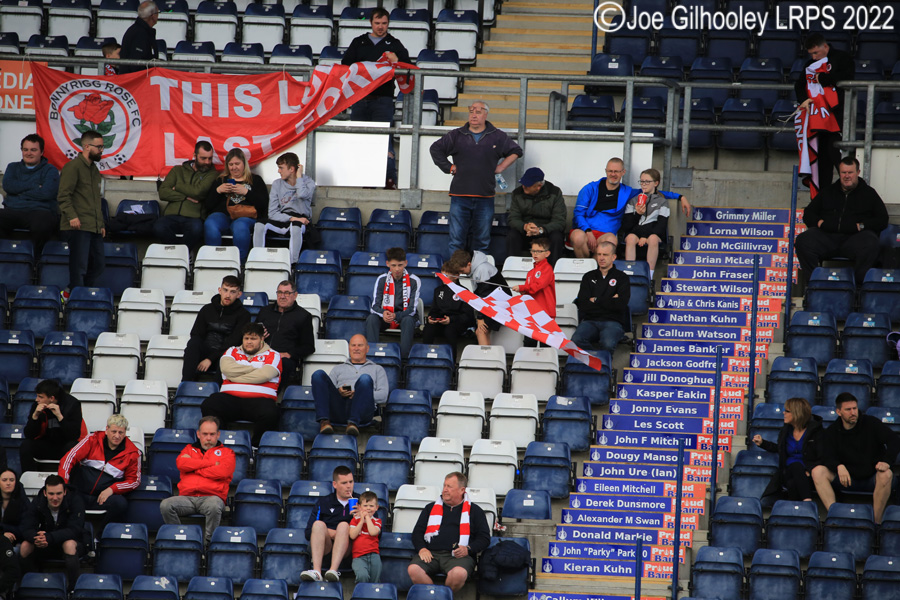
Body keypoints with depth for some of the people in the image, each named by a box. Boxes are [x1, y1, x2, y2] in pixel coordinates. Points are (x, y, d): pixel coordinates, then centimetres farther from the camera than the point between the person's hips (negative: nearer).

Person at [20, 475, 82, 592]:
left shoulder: (75, 501, -20)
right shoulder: (38, 503, -11)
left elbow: (74, 530, -30)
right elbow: (26, 529, -18)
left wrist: (49, 538, -45)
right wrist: (37, 538, -44)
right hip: (46, 547, 3)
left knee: (69, 544, -37)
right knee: (25, 546, -23)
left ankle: (74, 587, -28)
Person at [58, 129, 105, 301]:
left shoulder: (94, 169, 22)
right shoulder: (73, 167, -6)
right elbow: (63, 195, -14)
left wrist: (101, 224, 23)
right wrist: (72, 216, -25)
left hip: (94, 228, 9)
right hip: (79, 227, -9)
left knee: (98, 265, 8)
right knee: (79, 266, -8)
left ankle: (70, 292, 18)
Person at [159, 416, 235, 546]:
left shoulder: (226, 452, 19)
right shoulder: (189, 449, 26)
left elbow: (223, 471, -4)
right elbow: (181, 463, 2)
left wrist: (193, 467, 2)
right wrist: (210, 463, 2)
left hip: (211, 496, -2)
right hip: (187, 497, 2)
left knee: (214, 506, -40)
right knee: (165, 505, -28)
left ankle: (209, 543, -25)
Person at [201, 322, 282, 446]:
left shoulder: (272, 355, 16)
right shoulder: (232, 351, 24)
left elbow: (264, 375, -4)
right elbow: (227, 368, 2)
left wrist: (235, 377, 1)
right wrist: (255, 369, 4)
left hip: (259, 398, -2)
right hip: (230, 397, 2)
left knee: (269, 413, -38)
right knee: (208, 406, -30)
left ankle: (256, 445, -18)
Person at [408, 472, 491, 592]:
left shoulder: (474, 510, 19)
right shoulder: (431, 508, 26)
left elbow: (485, 537, 13)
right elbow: (417, 532, 22)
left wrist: (468, 549, -6)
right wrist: (422, 549, 0)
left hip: (458, 555, -2)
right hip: (431, 553, 2)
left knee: (459, 573, -39)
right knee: (413, 570, -32)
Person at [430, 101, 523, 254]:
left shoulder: (497, 137, 8)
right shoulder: (456, 136, 8)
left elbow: (515, 151, 18)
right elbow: (436, 149, 15)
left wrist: (500, 168, 8)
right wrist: (449, 167, 6)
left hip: (485, 197, 0)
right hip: (460, 196, 0)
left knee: (482, 240, 6)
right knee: (456, 239, -3)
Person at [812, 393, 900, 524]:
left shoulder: (871, 423, -2)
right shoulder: (832, 432, 4)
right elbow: (827, 458, -7)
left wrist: (886, 461, -28)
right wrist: (839, 467, -31)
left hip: (872, 478, -2)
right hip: (848, 479, 2)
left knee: (886, 475, -37)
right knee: (817, 471, -21)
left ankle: (876, 521, -32)